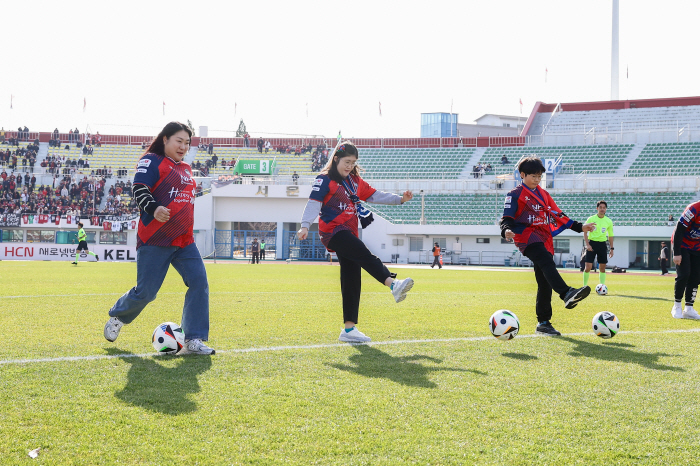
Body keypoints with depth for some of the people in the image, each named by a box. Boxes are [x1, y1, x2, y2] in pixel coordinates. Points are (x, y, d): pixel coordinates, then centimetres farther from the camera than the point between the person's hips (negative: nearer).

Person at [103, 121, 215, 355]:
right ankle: (117, 317, 27)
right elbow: (139, 189, -18)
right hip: (155, 239, -7)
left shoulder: (185, 169, 20)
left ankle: (193, 340, -10)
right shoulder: (152, 161, -4)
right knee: (146, 291, -4)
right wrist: (153, 208, -36)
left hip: (184, 240, 7)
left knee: (199, 282, -10)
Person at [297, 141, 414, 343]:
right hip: (333, 231, -8)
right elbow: (314, 203, -13)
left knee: (352, 281, 4)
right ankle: (393, 284, -49)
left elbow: (374, 195, 18)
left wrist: (400, 199, 7)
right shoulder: (325, 180, -3)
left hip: (348, 233, 8)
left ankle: (349, 329, 6)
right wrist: (305, 226, -26)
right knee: (365, 255, -29)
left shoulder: (355, 181, 20)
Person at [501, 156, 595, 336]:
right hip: (526, 236, -7)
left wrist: (579, 227, 22)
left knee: (545, 282, 2)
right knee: (547, 262, -33)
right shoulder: (515, 195, 4)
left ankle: (543, 322, 7)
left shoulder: (543, 194, 23)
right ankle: (566, 294, -54)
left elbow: (557, 215, 26)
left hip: (544, 239, 7)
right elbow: (507, 218, -5)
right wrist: (507, 230, -27)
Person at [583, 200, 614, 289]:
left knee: (602, 268, 3)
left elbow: (610, 235, 14)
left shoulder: (608, 221, 6)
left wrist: (612, 248, 12)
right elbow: (585, 232, -1)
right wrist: (587, 244, -12)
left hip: (602, 244, 3)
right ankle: (584, 286, 3)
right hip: (592, 243, -3)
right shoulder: (591, 219, -2)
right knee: (588, 267, -9)